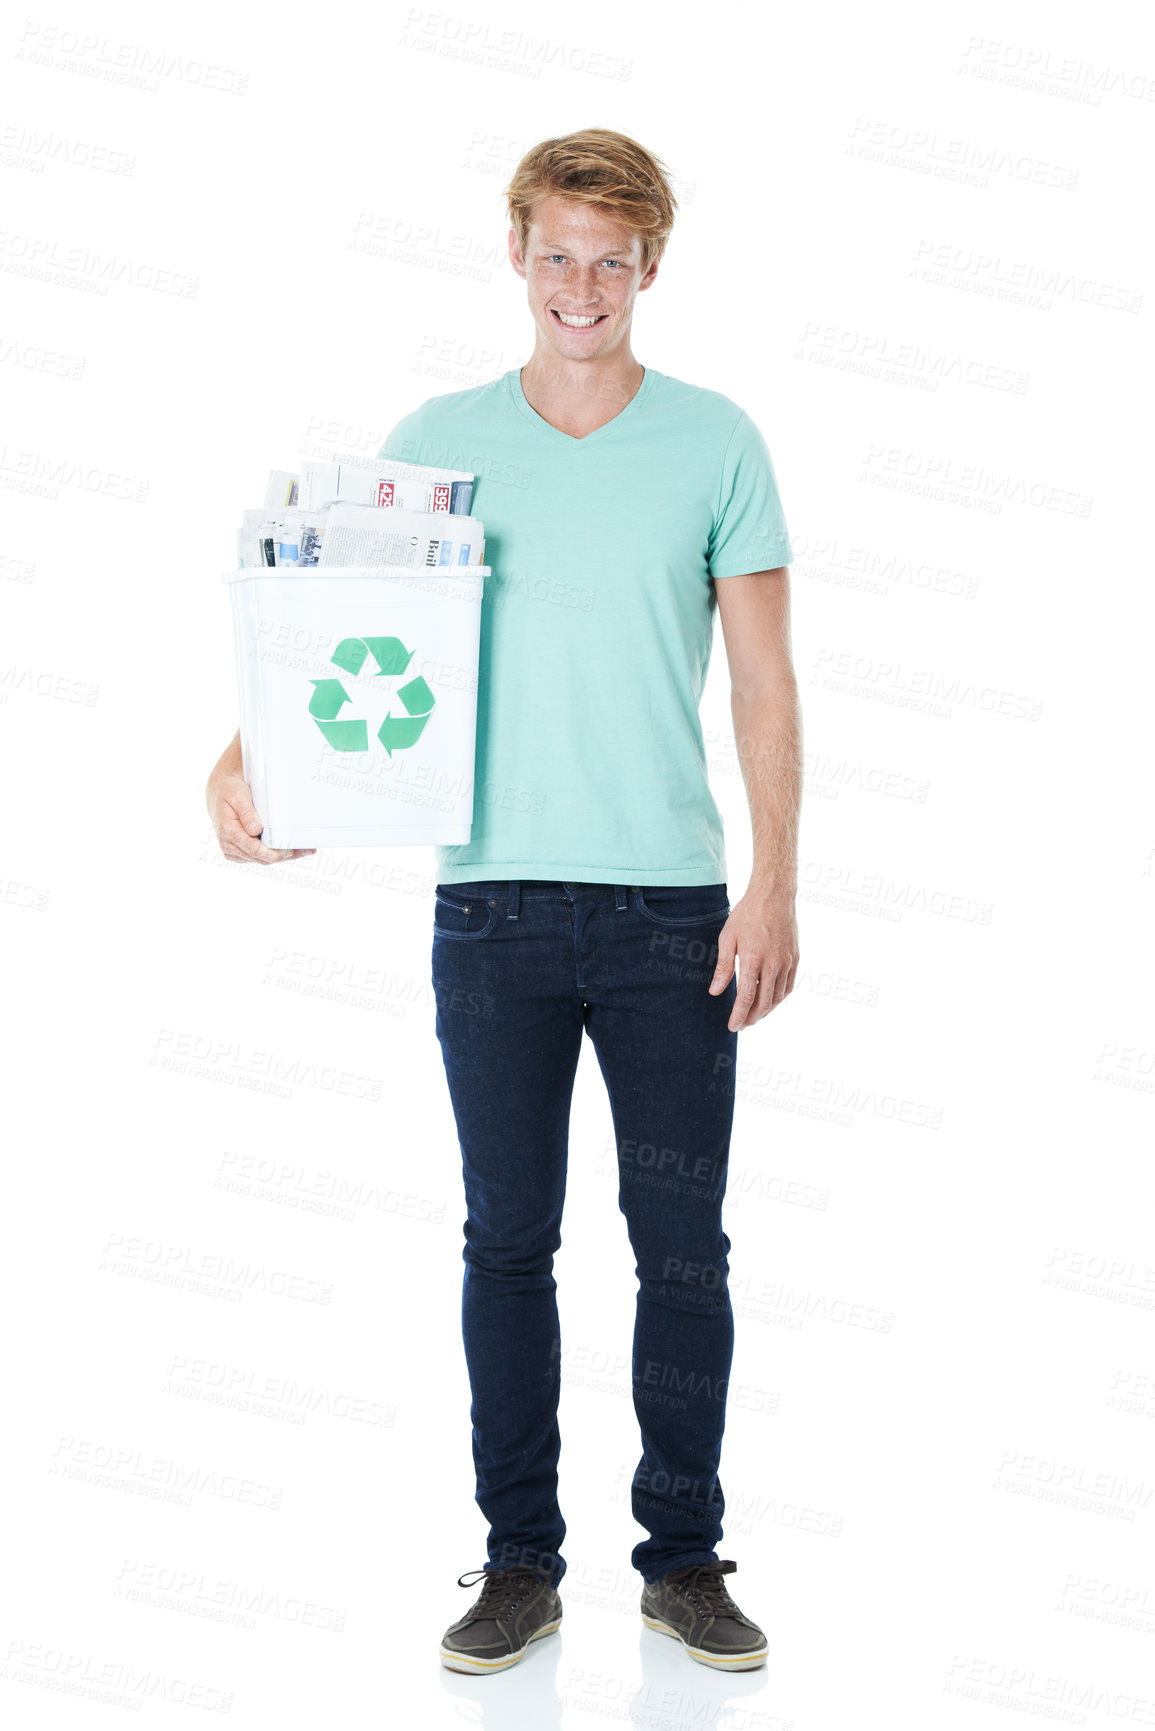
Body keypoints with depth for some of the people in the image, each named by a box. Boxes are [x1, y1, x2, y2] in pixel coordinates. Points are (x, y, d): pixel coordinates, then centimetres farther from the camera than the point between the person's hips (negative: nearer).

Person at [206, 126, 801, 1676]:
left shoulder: (716, 443, 4)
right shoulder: (437, 440, 7)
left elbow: (765, 680, 2)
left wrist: (776, 881, -7)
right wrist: (245, 760, -11)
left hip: (673, 907, -1)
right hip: (496, 900, 1)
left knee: (683, 1247, 6)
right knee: (508, 1243, 8)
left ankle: (685, 1557, 22)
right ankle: (522, 1560, 23)